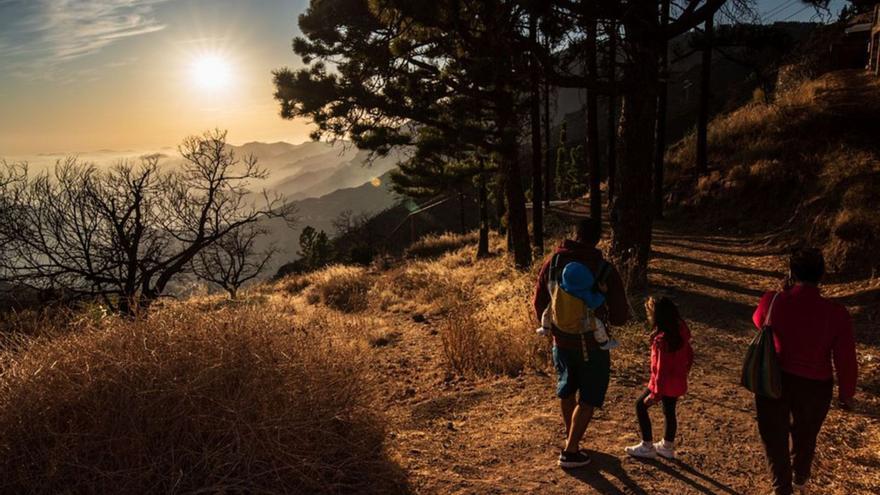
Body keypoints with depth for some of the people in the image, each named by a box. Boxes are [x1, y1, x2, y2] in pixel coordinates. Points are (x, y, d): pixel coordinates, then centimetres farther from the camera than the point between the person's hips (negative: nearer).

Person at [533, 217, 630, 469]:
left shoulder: (553, 262, -7)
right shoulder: (605, 270, -16)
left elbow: (539, 303, 3)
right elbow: (620, 316, -12)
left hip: (561, 342, 4)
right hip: (592, 346, -4)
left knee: (566, 391, 25)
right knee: (588, 399, 12)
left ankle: (570, 437, 42)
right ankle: (570, 452, 15)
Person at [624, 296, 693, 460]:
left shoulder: (662, 340, -28)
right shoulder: (681, 331, -4)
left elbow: (661, 369, -25)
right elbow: (689, 356, 8)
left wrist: (656, 393, -18)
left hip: (665, 383, -8)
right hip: (678, 383, 8)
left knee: (641, 405, 8)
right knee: (669, 411, 22)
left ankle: (647, 446, 15)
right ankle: (667, 446, 37)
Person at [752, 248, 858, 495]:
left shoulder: (772, 301, -17)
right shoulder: (836, 313, -19)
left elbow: (758, 321, 8)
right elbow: (845, 360, -11)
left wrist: (785, 292, 8)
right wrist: (847, 394, 5)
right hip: (814, 386, 2)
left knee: (775, 437, 17)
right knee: (805, 436, 28)